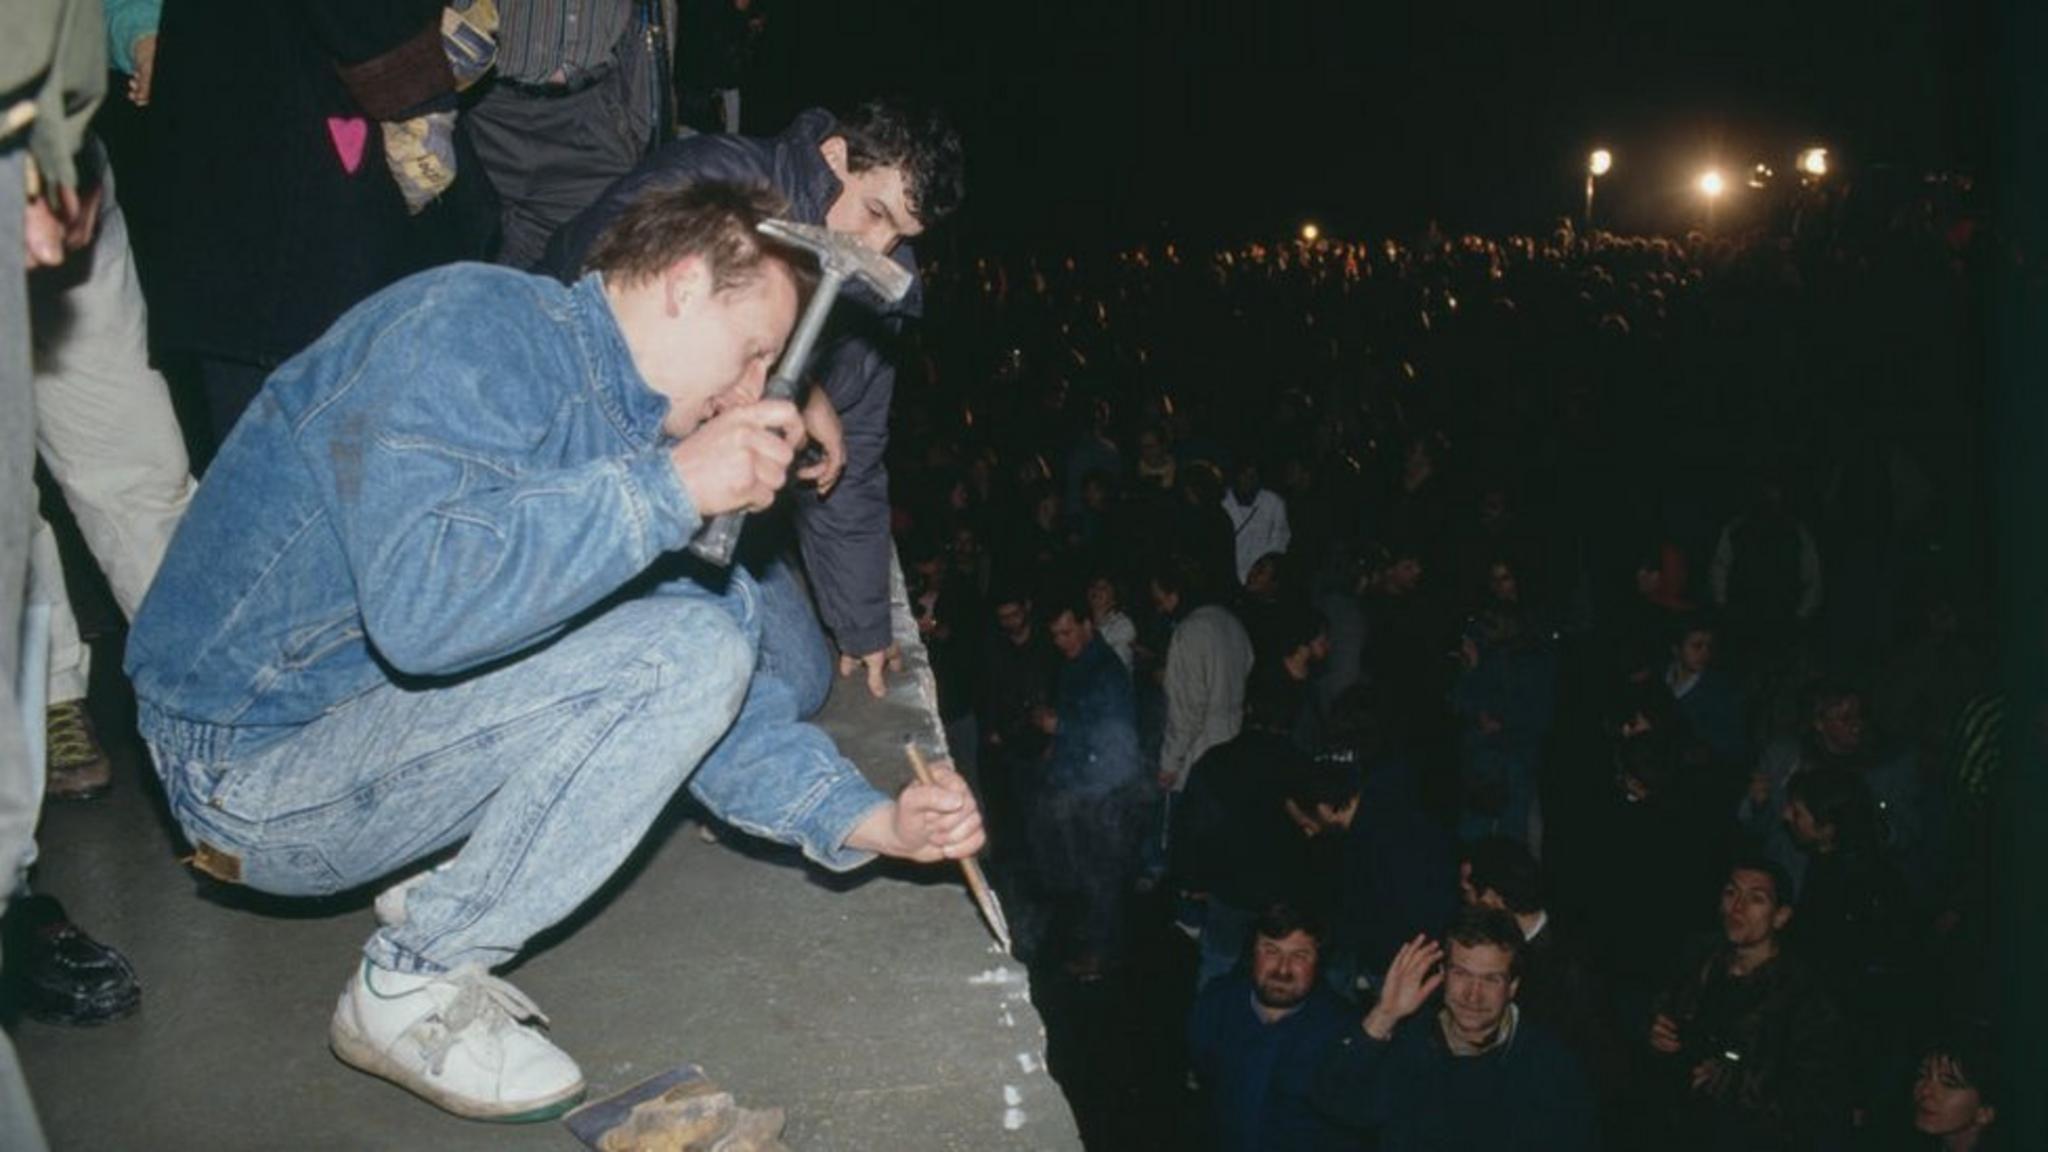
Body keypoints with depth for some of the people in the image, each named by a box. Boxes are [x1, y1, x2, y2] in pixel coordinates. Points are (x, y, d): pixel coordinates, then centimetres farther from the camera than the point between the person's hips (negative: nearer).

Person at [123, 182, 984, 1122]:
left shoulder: (628, 433, 8)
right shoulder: (475, 323, -18)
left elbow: (699, 695, 8)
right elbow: (418, 603, -34)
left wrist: (866, 820, -2)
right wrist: (671, 487, -30)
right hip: (250, 768, -9)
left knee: (716, 605, 10)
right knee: (685, 650, -21)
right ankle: (411, 990, -7)